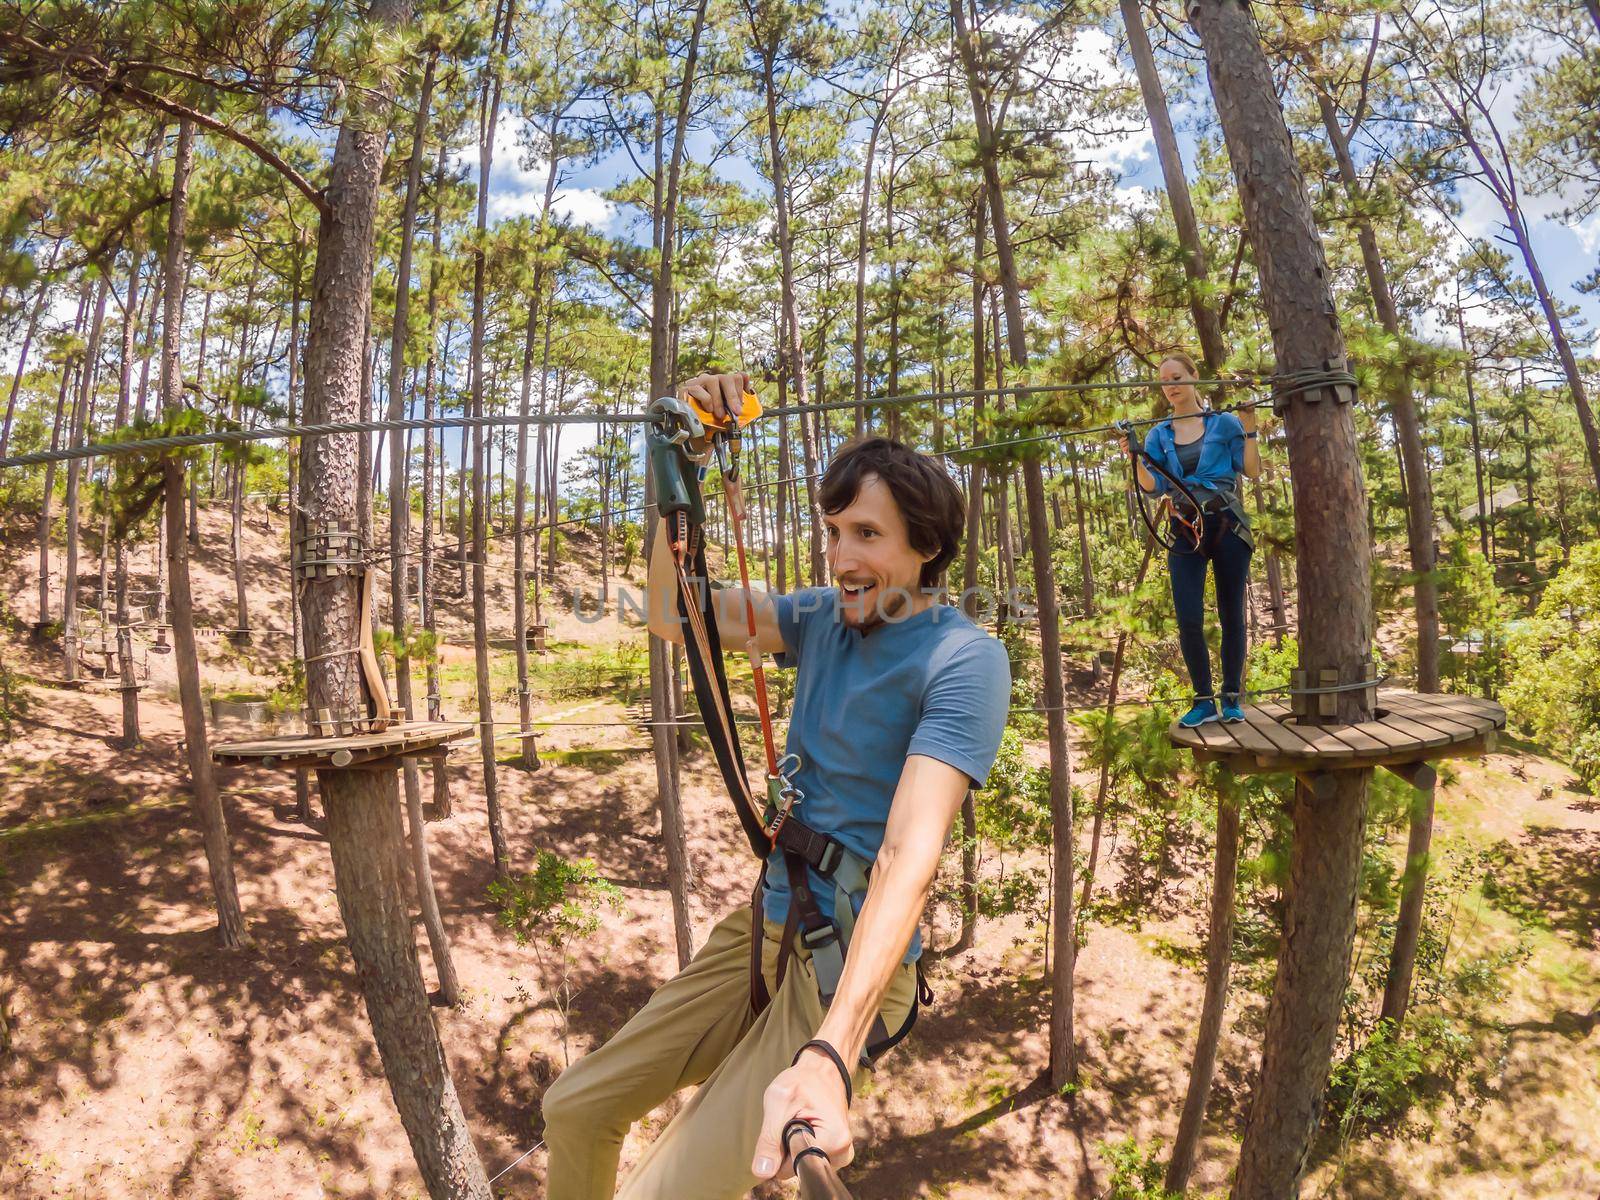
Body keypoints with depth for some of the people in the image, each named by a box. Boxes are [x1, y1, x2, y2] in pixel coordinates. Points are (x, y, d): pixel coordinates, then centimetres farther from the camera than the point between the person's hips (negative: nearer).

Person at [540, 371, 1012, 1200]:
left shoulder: (962, 659, -20)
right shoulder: (824, 617, 1)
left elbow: (909, 856, -31)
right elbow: (673, 615, -2)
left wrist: (830, 1055, -41)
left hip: (851, 967, -7)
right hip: (764, 928, 7)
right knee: (574, 1109, 13)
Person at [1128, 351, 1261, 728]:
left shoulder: (1223, 423, 6)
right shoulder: (1159, 435, 11)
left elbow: (1252, 471, 1)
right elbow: (1154, 486, 2)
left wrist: (1249, 430, -9)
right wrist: (1134, 456, -12)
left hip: (1228, 526, -1)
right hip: (1186, 531, 1)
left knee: (1231, 615, 3)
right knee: (1189, 621, -8)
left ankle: (1232, 698, 13)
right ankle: (1204, 700, 4)